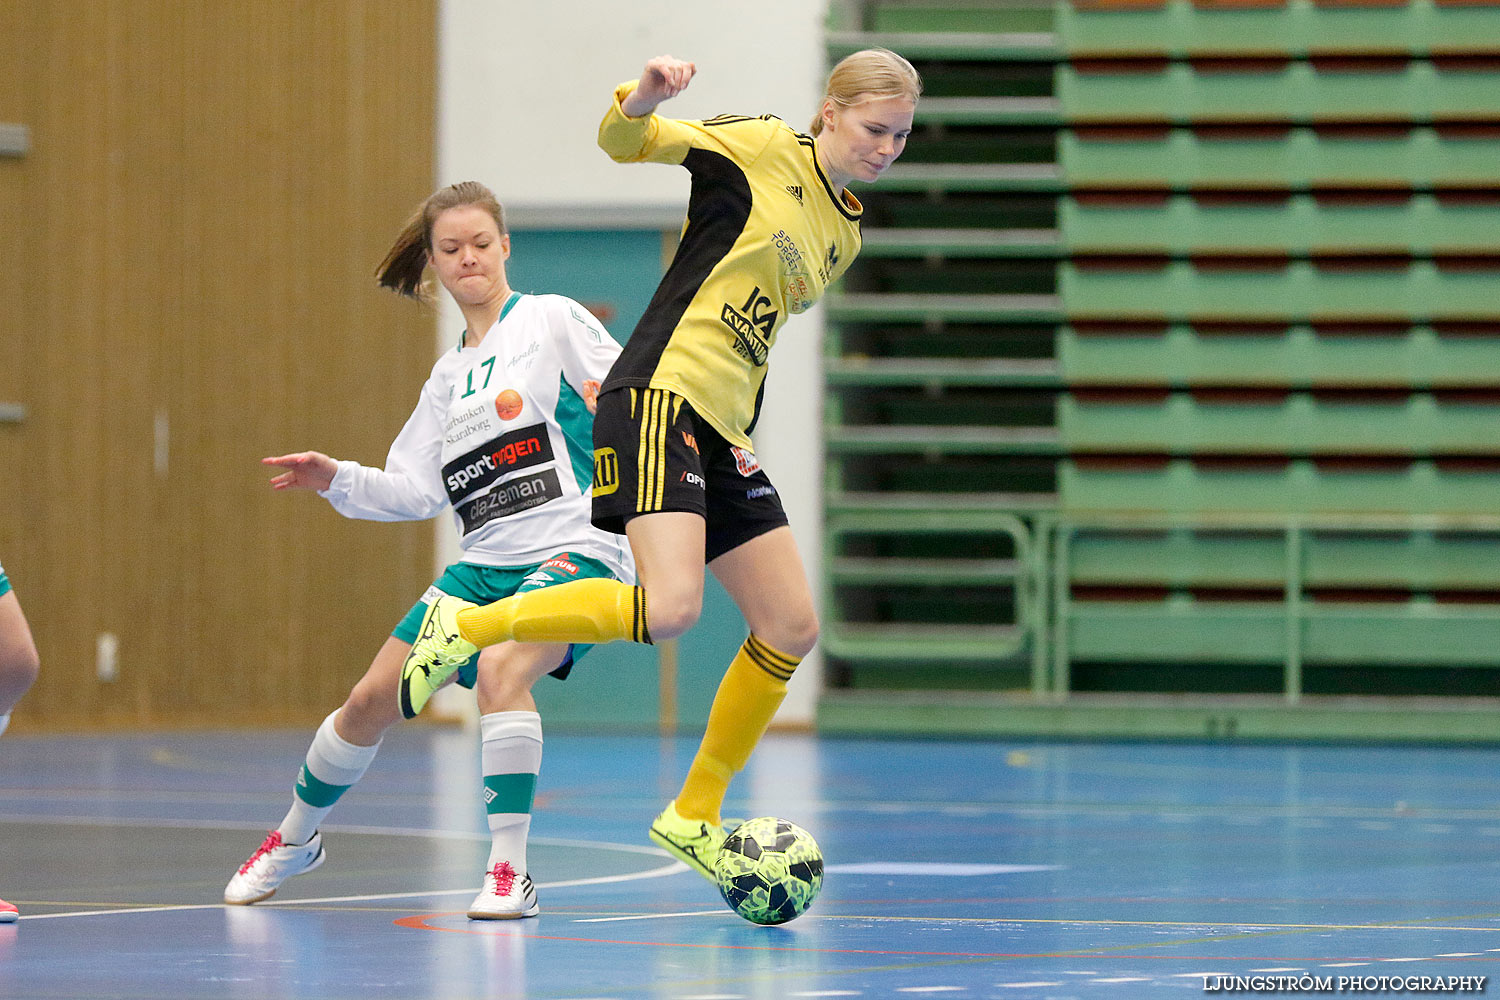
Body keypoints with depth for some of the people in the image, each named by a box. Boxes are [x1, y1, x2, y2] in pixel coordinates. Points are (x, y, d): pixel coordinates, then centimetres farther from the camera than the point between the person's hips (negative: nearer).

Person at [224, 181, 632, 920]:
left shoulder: (552, 320, 1)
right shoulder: (450, 374, 19)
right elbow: (416, 491, 14)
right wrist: (336, 480, 1)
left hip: (574, 546, -6)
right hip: (486, 560, 6)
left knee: (501, 667, -33)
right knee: (373, 699, 1)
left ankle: (510, 870, -26)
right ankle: (294, 838, 25)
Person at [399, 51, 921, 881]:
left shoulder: (844, 235, 20)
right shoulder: (760, 148, -2)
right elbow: (622, 141, -6)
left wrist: (737, 431, 18)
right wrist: (643, 96, -27)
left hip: (718, 434, 9)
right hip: (658, 397, -9)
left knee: (791, 626, 5)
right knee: (670, 609, -25)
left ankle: (693, 818, 19)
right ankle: (464, 627, -8)